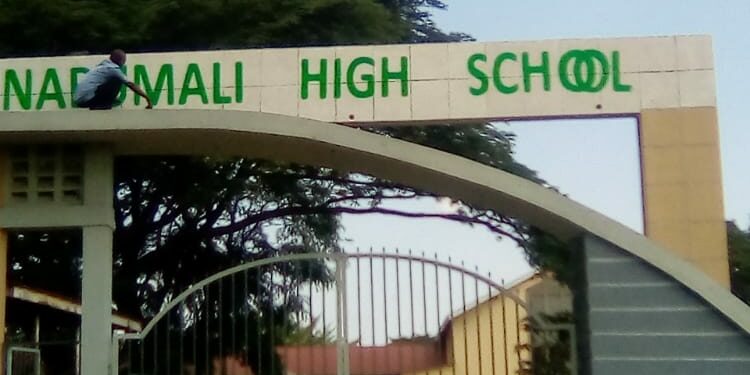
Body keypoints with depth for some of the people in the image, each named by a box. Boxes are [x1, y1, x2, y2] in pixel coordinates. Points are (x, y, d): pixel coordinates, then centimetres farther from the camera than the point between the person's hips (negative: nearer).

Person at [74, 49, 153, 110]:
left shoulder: (102, 65, 18)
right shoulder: (113, 69, -7)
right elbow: (131, 85, -3)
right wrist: (147, 98, 4)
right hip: (87, 99, -9)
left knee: (116, 102, 24)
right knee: (117, 81, -7)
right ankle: (105, 106, -7)